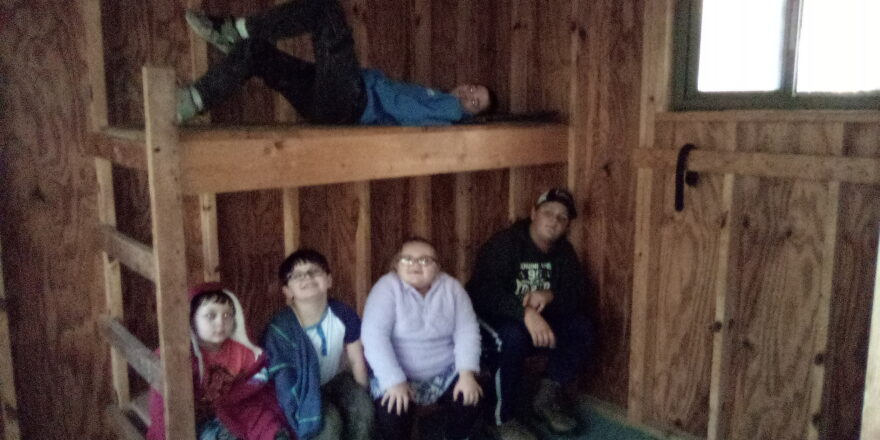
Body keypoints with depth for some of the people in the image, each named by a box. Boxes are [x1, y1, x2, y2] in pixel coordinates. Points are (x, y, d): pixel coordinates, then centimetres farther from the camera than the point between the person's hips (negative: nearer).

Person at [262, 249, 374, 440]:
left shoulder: (343, 314, -15)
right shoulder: (281, 328, -25)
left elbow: (357, 361, -4)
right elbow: (282, 380, -19)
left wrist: (360, 398, -6)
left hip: (335, 381, 3)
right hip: (303, 390, -3)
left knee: (362, 406, -25)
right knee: (329, 422, -30)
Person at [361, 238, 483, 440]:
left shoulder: (451, 287, -3)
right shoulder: (388, 287, -13)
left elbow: (467, 331, -6)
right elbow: (374, 336, -21)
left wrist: (467, 373, -20)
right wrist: (395, 381, -29)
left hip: (445, 372, 3)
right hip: (397, 374, -3)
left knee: (471, 399, -17)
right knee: (392, 412, -28)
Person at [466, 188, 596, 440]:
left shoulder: (564, 252, 2)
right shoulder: (504, 244, -18)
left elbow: (575, 295, -6)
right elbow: (485, 292, -32)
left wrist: (549, 296, -29)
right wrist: (525, 313, -47)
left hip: (539, 319, 6)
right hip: (493, 317, -6)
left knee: (581, 329, -16)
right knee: (514, 337, -37)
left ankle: (548, 397, -3)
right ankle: (507, 417, -18)